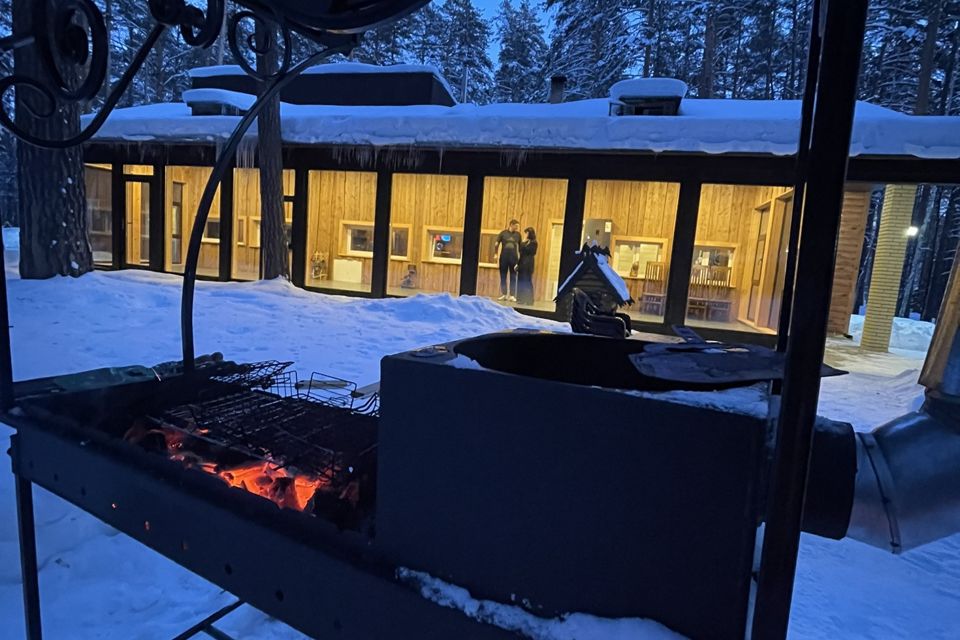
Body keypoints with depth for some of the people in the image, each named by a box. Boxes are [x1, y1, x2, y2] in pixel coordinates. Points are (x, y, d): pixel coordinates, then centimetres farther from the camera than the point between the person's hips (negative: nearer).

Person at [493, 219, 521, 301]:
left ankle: (512, 295, 2)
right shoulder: (503, 233, 1)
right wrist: (495, 254, -7)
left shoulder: (518, 234, 5)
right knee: (503, 276, 4)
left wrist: (520, 257, 6)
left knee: (513, 277, 0)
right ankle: (504, 294, 12)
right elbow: (497, 244, 2)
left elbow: (520, 246, 10)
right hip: (503, 257, 0)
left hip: (514, 258, 0)